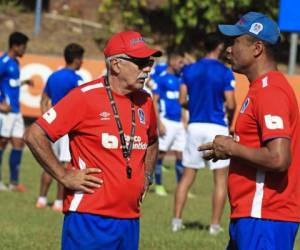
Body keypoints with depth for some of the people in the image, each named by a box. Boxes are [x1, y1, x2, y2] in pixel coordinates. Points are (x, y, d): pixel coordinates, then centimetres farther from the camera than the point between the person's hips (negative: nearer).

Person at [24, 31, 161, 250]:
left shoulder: (145, 102, 11)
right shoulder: (86, 97, -9)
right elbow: (34, 136, -9)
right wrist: (64, 176, -9)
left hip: (130, 220, 7)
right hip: (89, 218, -7)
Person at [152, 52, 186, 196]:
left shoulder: (180, 79, 12)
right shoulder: (161, 78, -6)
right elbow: (154, 101, -7)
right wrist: (159, 123, -13)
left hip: (179, 122, 6)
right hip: (166, 121, -6)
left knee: (180, 154, 5)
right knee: (161, 153, 0)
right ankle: (158, 186, 9)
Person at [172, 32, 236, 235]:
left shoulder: (190, 70, 3)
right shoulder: (225, 73, -8)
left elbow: (182, 100, 2)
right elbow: (230, 104, -12)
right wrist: (230, 122, 6)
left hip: (195, 126, 4)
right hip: (217, 127, -4)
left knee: (187, 176, 12)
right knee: (220, 179, 5)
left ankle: (177, 220, 9)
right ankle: (215, 224, 3)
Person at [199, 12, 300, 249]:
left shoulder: (270, 91, -16)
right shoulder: (261, 88, 18)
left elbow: (279, 158, -25)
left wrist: (232, 148, -13)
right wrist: (233, 147, 12)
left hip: (264, 219, -11)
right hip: (249, 216, 11)